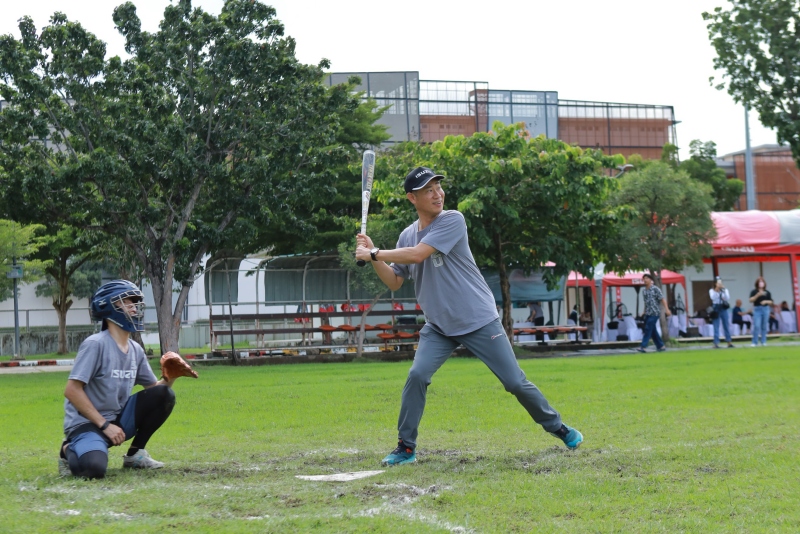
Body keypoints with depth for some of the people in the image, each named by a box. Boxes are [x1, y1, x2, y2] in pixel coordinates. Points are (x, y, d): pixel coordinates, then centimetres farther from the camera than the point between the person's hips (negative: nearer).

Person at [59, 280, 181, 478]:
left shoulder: (135, 350, 7)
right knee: (94, 467, -35)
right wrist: (105, 425, -20)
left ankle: (135, 454, 4)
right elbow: (72, 391, -19)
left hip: (117, 421, 7)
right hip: (86, 423, -7)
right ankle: (70, 451, 2)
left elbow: (154, 388, 14)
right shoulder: (95, 344, -16)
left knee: (164, 395, -9)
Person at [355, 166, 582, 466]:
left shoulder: (452, 220, -14)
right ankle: (406, 448, -6)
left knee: (516, 382, -2)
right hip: (438, 328, 4)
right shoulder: (407, 236, 6)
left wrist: (374, 253, -16)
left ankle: (557, 427, 21)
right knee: (417, 376, -17)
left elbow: (418, 255, -24)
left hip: (480, 321, -4)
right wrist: (373, 256, -6)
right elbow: (394, 282, 9)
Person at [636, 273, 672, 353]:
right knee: (653, 331, 8)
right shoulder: (644, 291, 13)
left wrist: (666, 309, -18)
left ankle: (643, 347, -16)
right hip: (647, 313, 7)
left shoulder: (655, 289, -6)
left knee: (648, 329, -13)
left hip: (654, 313, -7)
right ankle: (660, 346, 16)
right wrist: (644, 312, 20)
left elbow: (662, 299, -10)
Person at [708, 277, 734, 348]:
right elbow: (712, 297, -16)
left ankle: (729, 342, 10)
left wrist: (724, 290, -13)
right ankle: (716, 343, -5)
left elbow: (728, 298, -4)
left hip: (723, 308, 3)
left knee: (726, 326, 6)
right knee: (716, 326, -4)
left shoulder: (725, 290, 9)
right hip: (716, 308, -3)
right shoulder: (712, 291, 2)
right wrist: (716, 290, -22)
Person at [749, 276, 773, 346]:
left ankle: (763, 341, 12)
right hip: (757, 309, -2)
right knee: (756, 326, -10)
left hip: (765, 309, 3)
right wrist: (757, 295, -21)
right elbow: (751, 300, -9)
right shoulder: (754, 292, 2)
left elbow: (771, 302, 10)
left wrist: (766, 301, -11)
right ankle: (754, 342, -6)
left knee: (764, 326, 5)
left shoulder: (767, 292, 8)